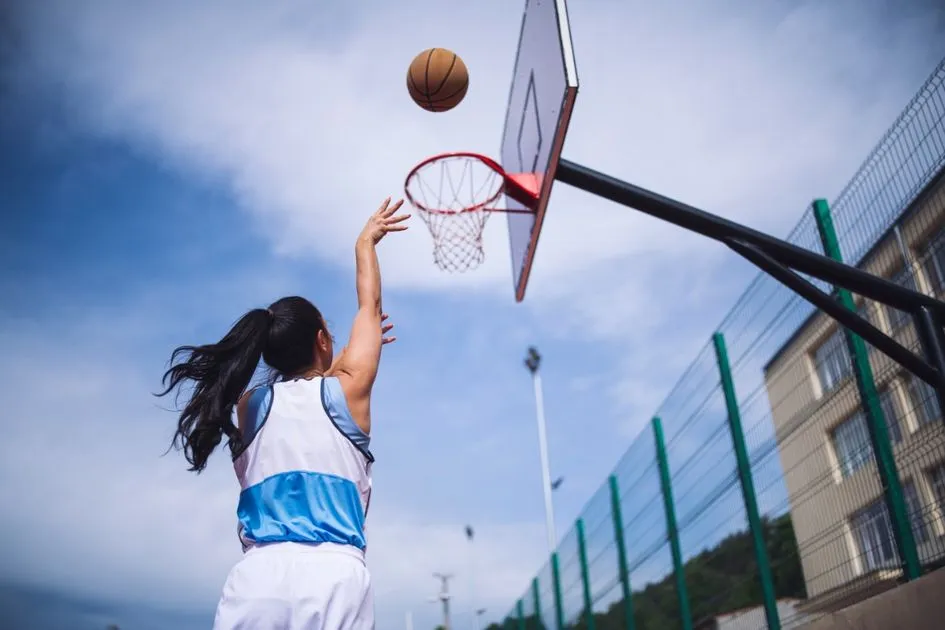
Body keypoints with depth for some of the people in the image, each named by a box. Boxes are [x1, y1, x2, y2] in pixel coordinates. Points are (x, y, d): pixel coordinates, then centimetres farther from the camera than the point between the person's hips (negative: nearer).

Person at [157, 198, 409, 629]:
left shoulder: (249, 406, 15)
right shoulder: (347, 388, 8)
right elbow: (370, 306, 24)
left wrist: (345, 354, 49)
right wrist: (365, 242, 37)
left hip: (256, 579, 3)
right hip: (333, 576, -2)